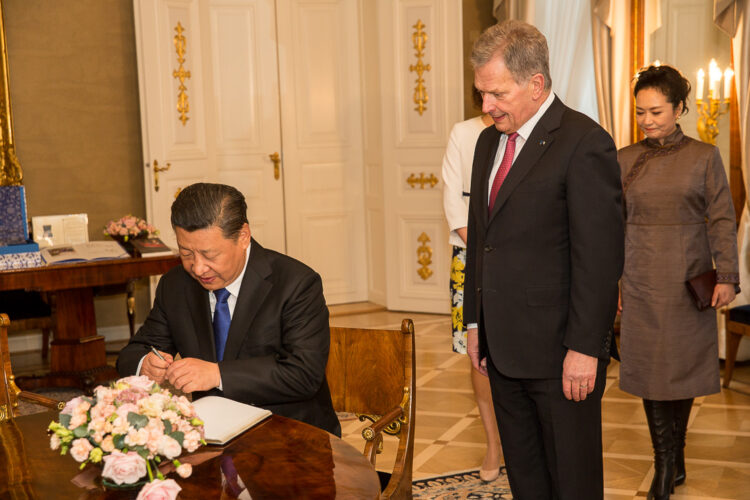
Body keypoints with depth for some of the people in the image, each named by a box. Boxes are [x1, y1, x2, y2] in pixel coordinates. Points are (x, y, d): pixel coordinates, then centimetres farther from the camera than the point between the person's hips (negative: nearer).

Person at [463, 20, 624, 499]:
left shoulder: (585, 143, -14)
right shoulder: (489, 141, 12)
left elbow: (600, 257, -17)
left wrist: (584, 348, -18)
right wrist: (476, 323, 15)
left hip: (560, 351, -7)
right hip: (503, 346, 8)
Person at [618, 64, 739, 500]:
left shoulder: (704, 157, 0)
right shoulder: (625, 160, 5)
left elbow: (722, 220, -2)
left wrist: (727, 276, -11)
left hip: (688, 280, -1)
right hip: (642, 282, 2)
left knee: (683, 365, 6)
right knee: (650, 369, 1)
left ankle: (674, 459, 21)